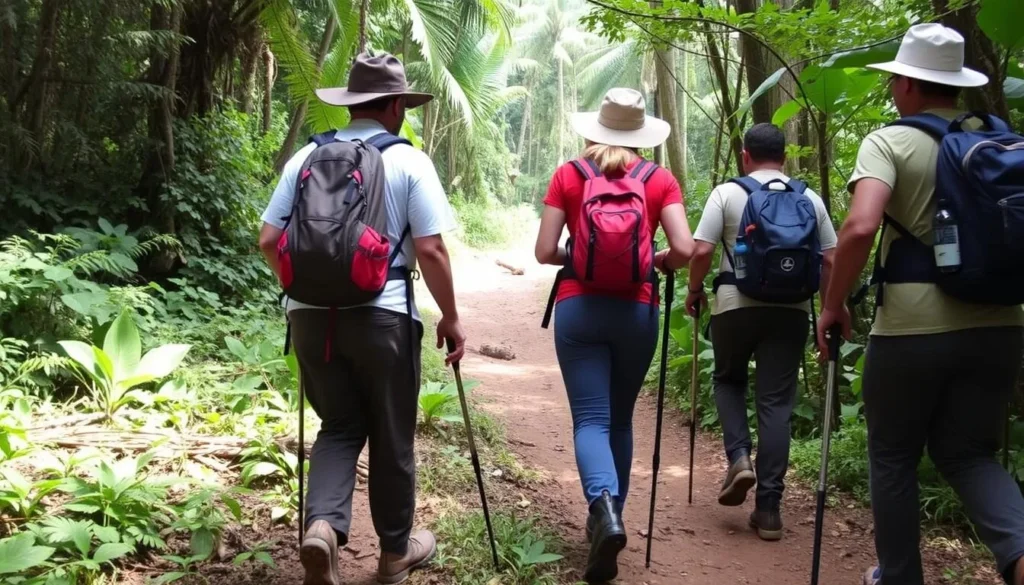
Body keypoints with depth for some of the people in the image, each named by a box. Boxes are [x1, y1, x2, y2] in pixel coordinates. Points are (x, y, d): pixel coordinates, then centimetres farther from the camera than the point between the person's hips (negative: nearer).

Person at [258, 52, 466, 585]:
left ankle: (323, 525, -6)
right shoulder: (409, 161, -5)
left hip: (312, 314, 3)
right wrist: (450, 317, 2)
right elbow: (430, 250, -10)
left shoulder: (306, 157, 5)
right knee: (391, 436, 12)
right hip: (382, 315, -3)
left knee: (339, 426, 17)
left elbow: (269, 242, 6)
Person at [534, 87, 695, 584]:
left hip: (579, 307, -1)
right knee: (620, 419, 17)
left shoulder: (568, 175, 4)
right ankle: (607, 517, 25)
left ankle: (604, 509, -27)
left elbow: (545, 252, 0)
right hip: (636, 310, 1)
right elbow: (684, 249, -6)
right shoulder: (659, 179, 4)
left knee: (590, 419, -2)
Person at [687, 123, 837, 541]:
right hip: (791, 308, 2)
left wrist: (694, 290, 10)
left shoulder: (727, 193, 0)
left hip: (736, 304, -1)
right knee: (776, 402, 4)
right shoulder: (810, 199, 8)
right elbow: (830, 260, 6)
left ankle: (739, 457, 2)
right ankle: (768, 508, 5)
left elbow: (701, 251, -6)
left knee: (728, 380, 23)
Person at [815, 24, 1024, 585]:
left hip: (913, 329, -4)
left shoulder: (890, 141, -6)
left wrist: (833, 306, -10)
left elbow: (860, 227, -21)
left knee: (893, 458, 15)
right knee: (966, 453, 16)